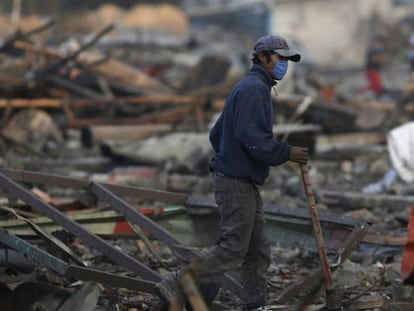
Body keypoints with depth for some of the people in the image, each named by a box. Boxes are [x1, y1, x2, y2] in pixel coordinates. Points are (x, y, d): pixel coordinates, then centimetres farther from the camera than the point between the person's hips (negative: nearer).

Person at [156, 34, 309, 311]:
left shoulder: (255, 88, 20)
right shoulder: (253, 88, -13)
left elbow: (217, 134, 22)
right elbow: (251, 137, -26)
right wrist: (286, 153, -19)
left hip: (246, 183, 11)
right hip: (236, 182, -11)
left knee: (258, 249, 11)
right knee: (234, 247, -9)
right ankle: (176, 287, -6)